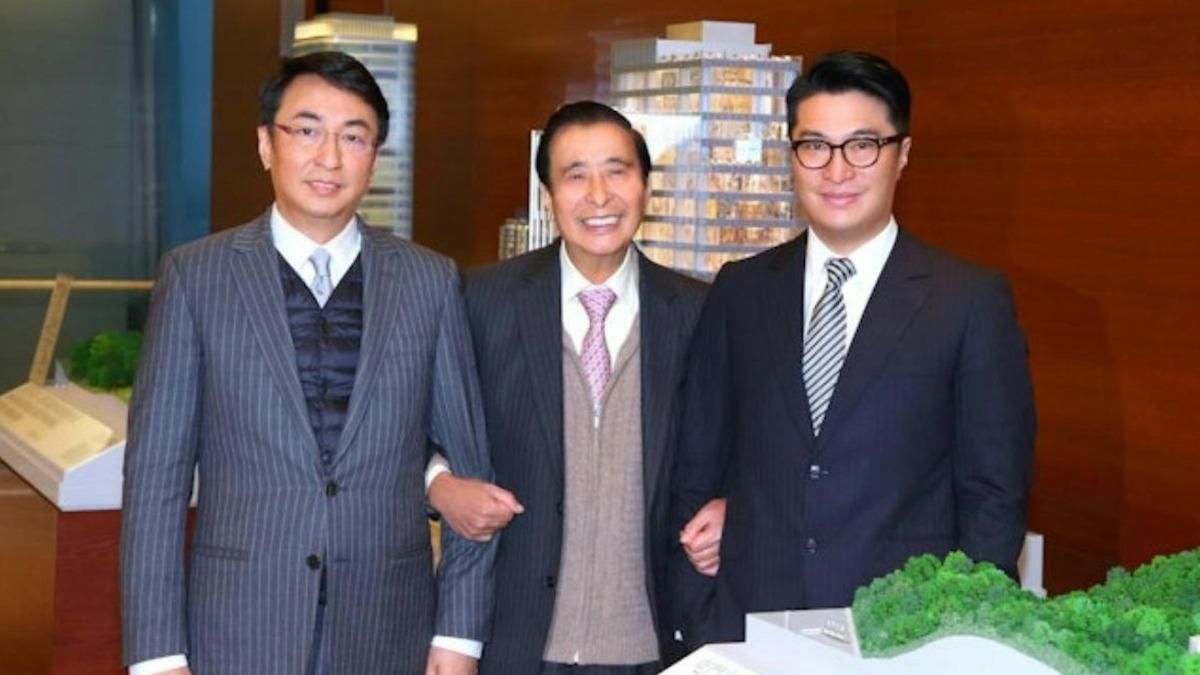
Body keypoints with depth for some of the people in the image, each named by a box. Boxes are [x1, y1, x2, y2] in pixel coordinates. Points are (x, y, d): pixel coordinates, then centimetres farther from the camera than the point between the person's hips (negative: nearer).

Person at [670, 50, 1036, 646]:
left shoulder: (972, 303, -3)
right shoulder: (739, 292, 5)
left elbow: (994, 497, -2)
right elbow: (696, 467, 8)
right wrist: (696, 621, 2)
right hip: (743, 630, 2)